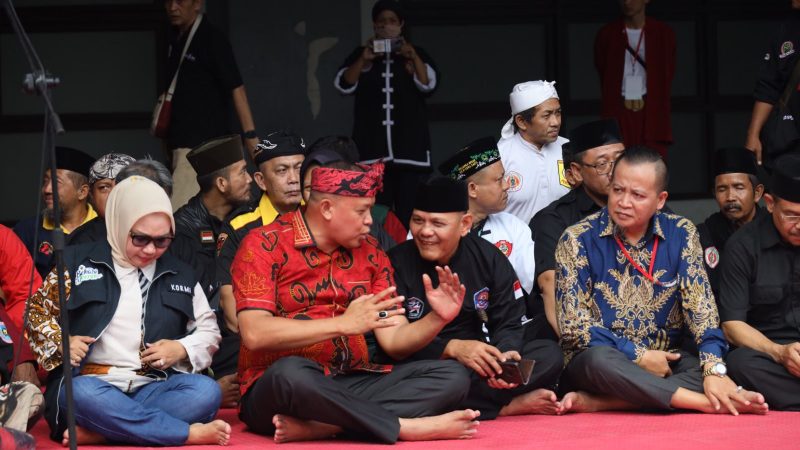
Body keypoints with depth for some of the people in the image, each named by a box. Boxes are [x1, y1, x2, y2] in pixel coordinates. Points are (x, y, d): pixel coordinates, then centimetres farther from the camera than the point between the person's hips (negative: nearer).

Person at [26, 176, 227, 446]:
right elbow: (37, 311, 16)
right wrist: (60, 342, -5)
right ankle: (190, 432, -35)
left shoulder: (181, 276, 19)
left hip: (152, 389, 3)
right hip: (89, 384, -3)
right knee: (82, 393, -41)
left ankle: (96, 432, -35)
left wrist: (182, 349, 1)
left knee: (206, 391, -30)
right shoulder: (79, 262, 10)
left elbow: (209, 331, 23)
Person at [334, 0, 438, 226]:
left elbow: (428, 84, -2)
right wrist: (364, 59, -13)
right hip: (372, 147, 1)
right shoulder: (360, 54, 14)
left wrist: (414, 59, -17)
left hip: (410, 145, 0)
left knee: (410, 211, -7)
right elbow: (343, 84, 1)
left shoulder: (416, 54, 13)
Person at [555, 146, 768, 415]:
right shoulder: (577, 240, -7)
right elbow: (574, 326, -10)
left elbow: (700, 308, -6)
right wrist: (639, 357, -16)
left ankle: (595, 402, -31)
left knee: (702, 370, -28)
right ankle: (711, 404, -32)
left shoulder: (681, 235, 1)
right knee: (600, 360, -38)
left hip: (665, 362, 3)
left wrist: (714, 370, -22)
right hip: (598, 357, -3)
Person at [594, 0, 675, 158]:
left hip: (652, 111, 0)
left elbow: (667, 76, 8)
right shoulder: (606, 35, 6)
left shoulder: (663, 34, 5)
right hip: (619, 112, 0)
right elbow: (604, 77, 13)